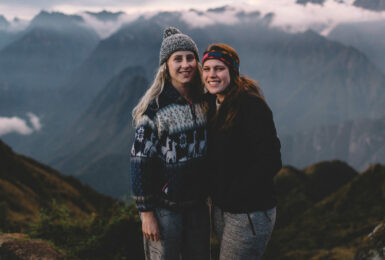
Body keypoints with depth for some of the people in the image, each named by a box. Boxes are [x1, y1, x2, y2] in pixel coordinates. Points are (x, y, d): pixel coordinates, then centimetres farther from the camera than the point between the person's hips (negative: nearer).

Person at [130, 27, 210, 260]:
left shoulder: (203, 100, 3)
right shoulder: (154, 107, -15)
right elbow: (140, 160, -14)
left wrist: (210, 193, 13)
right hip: (164, 206, -5)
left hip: (198, 203, 6)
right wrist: (146, 212, -14)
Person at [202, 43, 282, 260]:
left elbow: (270, 161, -20)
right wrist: (214, 190, 6)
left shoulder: (252, 106, -17)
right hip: (220, 209, 8)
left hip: (249, 214, -8)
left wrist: (235, 194, -16)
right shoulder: (212, 104, 8)